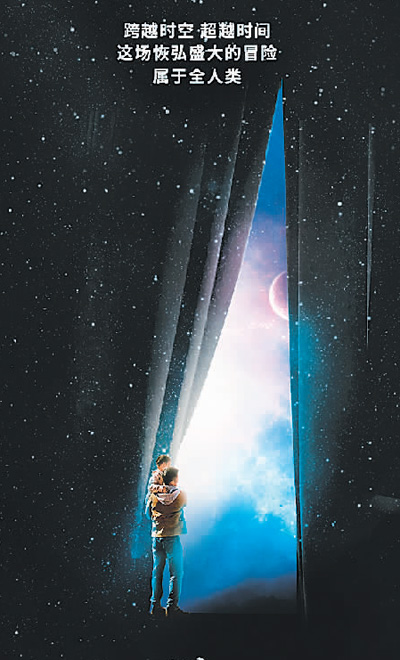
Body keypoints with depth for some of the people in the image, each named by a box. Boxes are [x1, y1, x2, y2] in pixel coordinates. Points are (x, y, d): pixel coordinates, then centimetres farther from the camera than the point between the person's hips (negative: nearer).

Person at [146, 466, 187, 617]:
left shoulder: (153, 496, 0)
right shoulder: (180, 495, -7)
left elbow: (148, 514, 12)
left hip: (156, 538, 4)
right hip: (173, 538, -3)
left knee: (157, 572, 13)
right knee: (176, 573, 5)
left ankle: (155, 606, 17)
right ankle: (172, 606, 5)